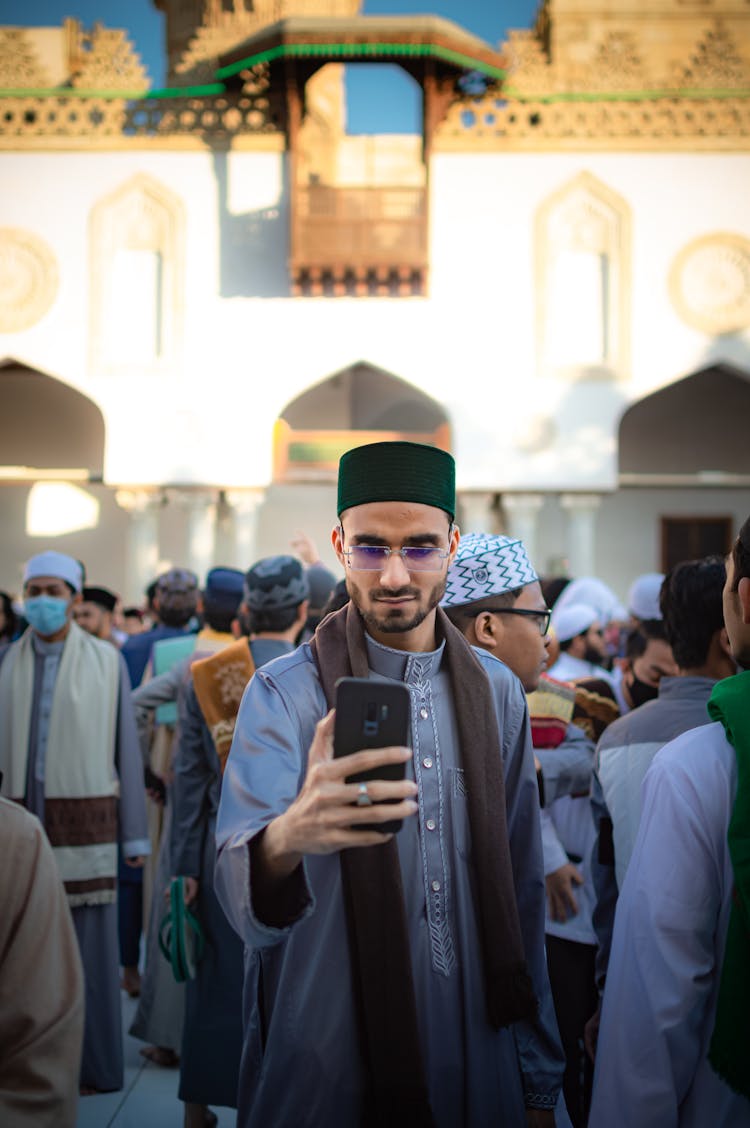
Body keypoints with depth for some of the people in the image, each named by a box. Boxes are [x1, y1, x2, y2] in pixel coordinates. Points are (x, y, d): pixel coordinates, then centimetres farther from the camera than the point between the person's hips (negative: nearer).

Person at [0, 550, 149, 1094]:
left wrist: (135, 834, 0)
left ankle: (93, 1065, 14)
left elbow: (127, 748, 0)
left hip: (85, 819, -2)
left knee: (90, 945, 2)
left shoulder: (106, 660, -2)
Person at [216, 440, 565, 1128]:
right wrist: (288, 837, -48)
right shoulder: (284, 695, -11)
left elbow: (522, 892, 6)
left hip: (479, 1071, 3)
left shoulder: (496, 692, 1)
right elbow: (244, 903, -25)